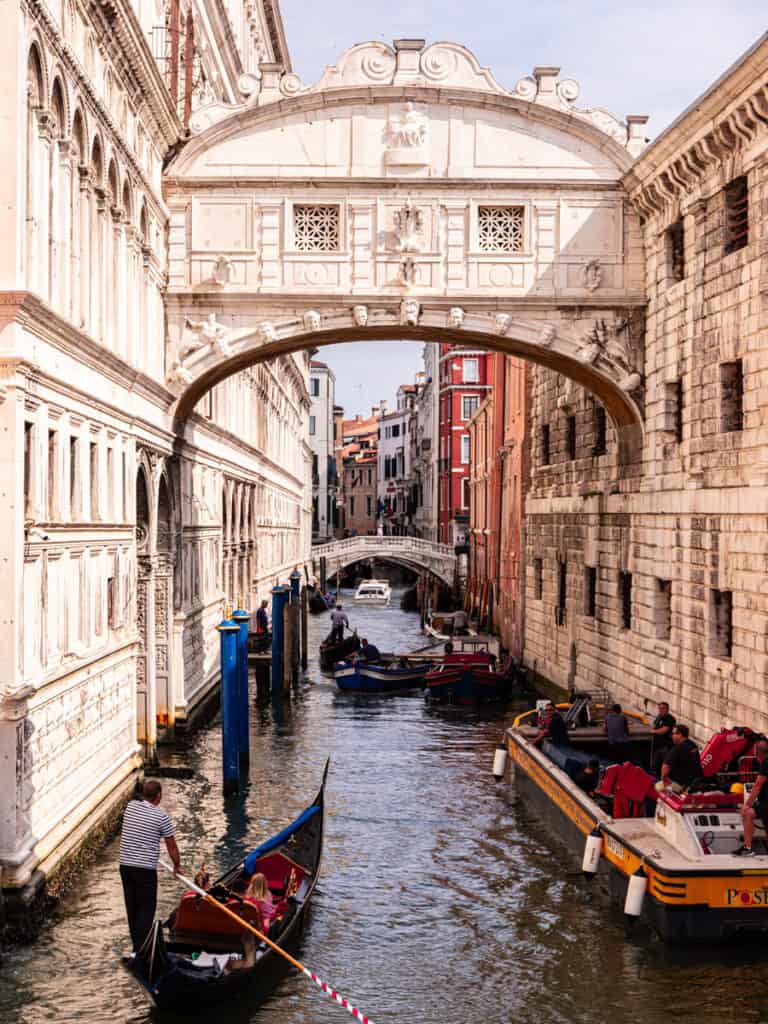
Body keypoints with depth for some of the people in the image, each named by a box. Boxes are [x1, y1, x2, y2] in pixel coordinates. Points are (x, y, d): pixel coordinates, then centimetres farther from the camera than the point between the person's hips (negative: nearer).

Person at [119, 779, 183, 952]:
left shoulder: (130, 807, 4)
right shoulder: (161, 817, -11)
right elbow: (171, 846, -2)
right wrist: (177, 866, 13)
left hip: (125, 865, 6)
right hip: (146, 869, -6)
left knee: (132, 907, 14)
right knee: (146, 909, 2)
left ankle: (137, 945, 23)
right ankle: (140, 949, -3)